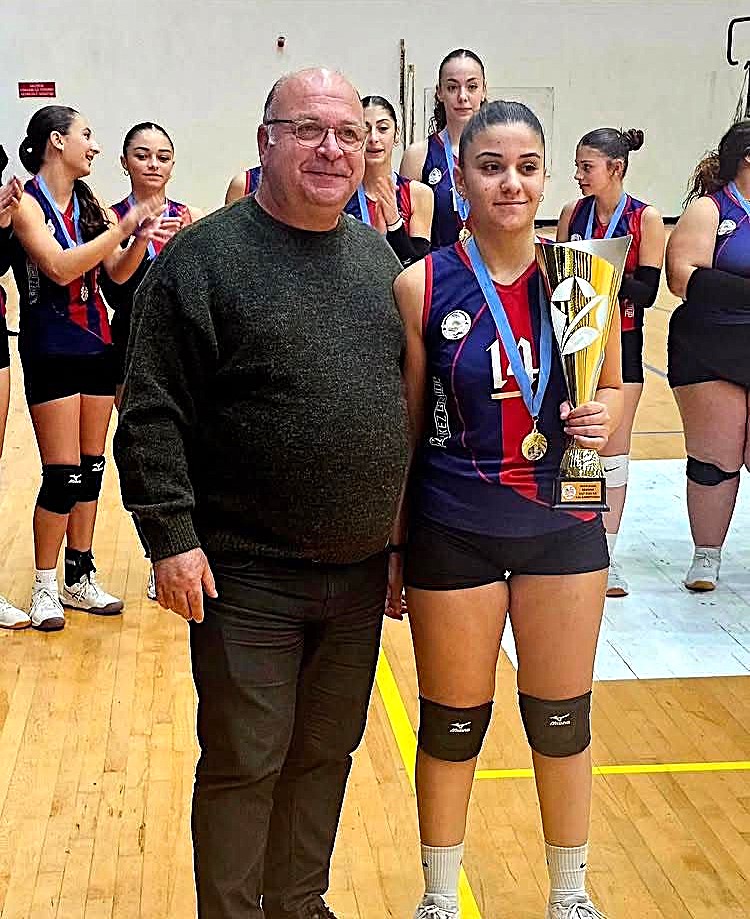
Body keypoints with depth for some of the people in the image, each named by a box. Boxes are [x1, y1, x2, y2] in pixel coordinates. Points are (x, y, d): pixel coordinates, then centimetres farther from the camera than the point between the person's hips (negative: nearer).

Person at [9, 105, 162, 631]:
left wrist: (139, 238, -10)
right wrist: (123, 228, -21)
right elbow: (60, 267, -22)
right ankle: (44, 588, 9)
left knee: (91, 468, 9)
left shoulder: (87, 203, 10)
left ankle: (80, 577, 21)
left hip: (96, 343, 7)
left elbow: (118, 272, 8)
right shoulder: (28, 203, -9)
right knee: (64, 474, -6)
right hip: (52, 348, -6)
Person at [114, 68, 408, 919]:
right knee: (244, 762, 6)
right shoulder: (203, 257, -9)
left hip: (360, 572, 6)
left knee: (327, 752, 18)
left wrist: (405, 531, 15)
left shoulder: (377, 256, 9)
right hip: (247, 577, -6)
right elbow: (152, 415, -12)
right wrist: (171, 536, -17)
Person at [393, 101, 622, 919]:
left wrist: (604, 417, -13)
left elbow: (616, 387, 10)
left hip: (564, 528, 2)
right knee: (451, 725, 11)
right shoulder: (422, 287, -8)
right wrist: (391, 547, 0)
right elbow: (402, 428, -2)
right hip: (453, 536, -2)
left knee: (562, 721, 14)